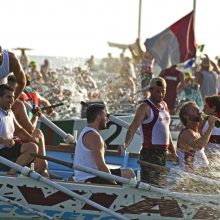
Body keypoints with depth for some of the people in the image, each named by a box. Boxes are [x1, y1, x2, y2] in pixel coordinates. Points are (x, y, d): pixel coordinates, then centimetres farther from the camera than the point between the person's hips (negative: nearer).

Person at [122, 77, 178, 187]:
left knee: (161, 185, 11)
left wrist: (173, 153, 25)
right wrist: (125, 145, -35)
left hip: (162, 153, 8)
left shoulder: (164, 105, 16)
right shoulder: (145, 107, -8)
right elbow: (133, 128, -19)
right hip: (150, 153, -8)